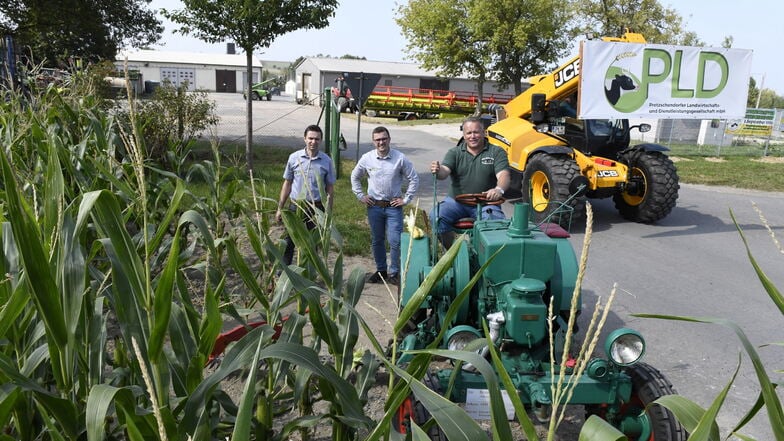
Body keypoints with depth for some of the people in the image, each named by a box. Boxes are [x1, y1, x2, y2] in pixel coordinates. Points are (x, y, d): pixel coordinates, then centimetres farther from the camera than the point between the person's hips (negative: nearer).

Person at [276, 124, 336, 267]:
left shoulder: (327, 161, -2)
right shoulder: (294, 158, -1)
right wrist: (280, 208, 5)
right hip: (295, 205, 0)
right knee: (289, 241, 6)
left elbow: (330, 188, 2)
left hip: (316, 207, 0)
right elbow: (287, 184, 6)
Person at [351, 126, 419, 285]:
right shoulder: (367, 159, -1)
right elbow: (355, 177, 15)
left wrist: (406, 199, -3)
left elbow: (414, 179, 0)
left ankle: (394, 273, 12)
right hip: (374, 206, 2)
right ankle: (381, 270, 28)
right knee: (376, 241, 12)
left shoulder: (400, 159, -7)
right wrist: (360, 196, 8)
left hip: (394, 207, -2)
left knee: (395, 242, -4)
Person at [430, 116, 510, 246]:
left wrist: (499, 189, -38)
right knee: (436, 216, -24)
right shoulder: (455, 152, 6)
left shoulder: (496, 152, 2)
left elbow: (503, 175, -13)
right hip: (456, 201, 2)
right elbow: (445, 172, -11)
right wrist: (438, 171, -38)